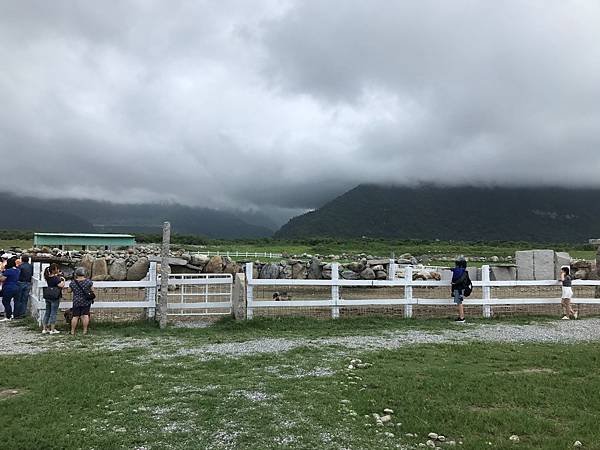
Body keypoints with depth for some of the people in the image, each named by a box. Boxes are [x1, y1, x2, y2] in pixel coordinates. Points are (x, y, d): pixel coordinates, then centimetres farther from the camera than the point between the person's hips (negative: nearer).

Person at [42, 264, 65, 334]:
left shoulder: (48, 277, 3)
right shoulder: (56, 278, -19)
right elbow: (61, 285, -29)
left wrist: (57, 275, 9)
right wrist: (63, 279, -12)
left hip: (47, 297, 7)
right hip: (55, 297, -7)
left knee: (47, 312, 15)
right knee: (53, 313, 1)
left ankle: (44, 329, 19)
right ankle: (52, 330, 7)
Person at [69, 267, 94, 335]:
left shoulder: (72, 282, -5)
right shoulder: (88, 281, -9)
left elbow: (69, 291, 9)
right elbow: (92, 290, -1)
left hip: (76, 302, 1)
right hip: (86, 301, -1)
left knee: (75, 316, 7)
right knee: (85, 315, 3)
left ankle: (72, 331, 12)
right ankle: (85, 330, 3)